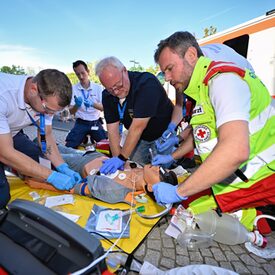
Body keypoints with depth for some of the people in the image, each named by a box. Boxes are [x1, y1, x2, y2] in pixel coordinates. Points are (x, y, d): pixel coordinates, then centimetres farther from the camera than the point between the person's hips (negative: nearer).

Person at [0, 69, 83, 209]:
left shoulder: (46, 98, -18)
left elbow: (46, 135, -6)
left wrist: (63, 168, -18)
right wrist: (52, 176, -30)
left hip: (11, 134, 6)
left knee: (45, 165, -7)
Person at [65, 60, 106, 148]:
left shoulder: (98, 88, -1)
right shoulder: (73, 88, -1)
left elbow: (104, 108, -8)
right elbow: (71, 111, -4)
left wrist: (93, 104, -28)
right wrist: (77, 105, -26)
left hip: (95, 123, 0)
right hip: (81, 123, 0)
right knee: (68, 147, -12)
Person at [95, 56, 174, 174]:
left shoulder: (147, 83, -31)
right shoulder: (107, 95, -11)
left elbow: (138, 126, -36)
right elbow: (112, 128, -13)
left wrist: (122, 158, -35)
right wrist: (117, 158, -23)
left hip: (162, 135, -5)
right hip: (139, 137, 5)